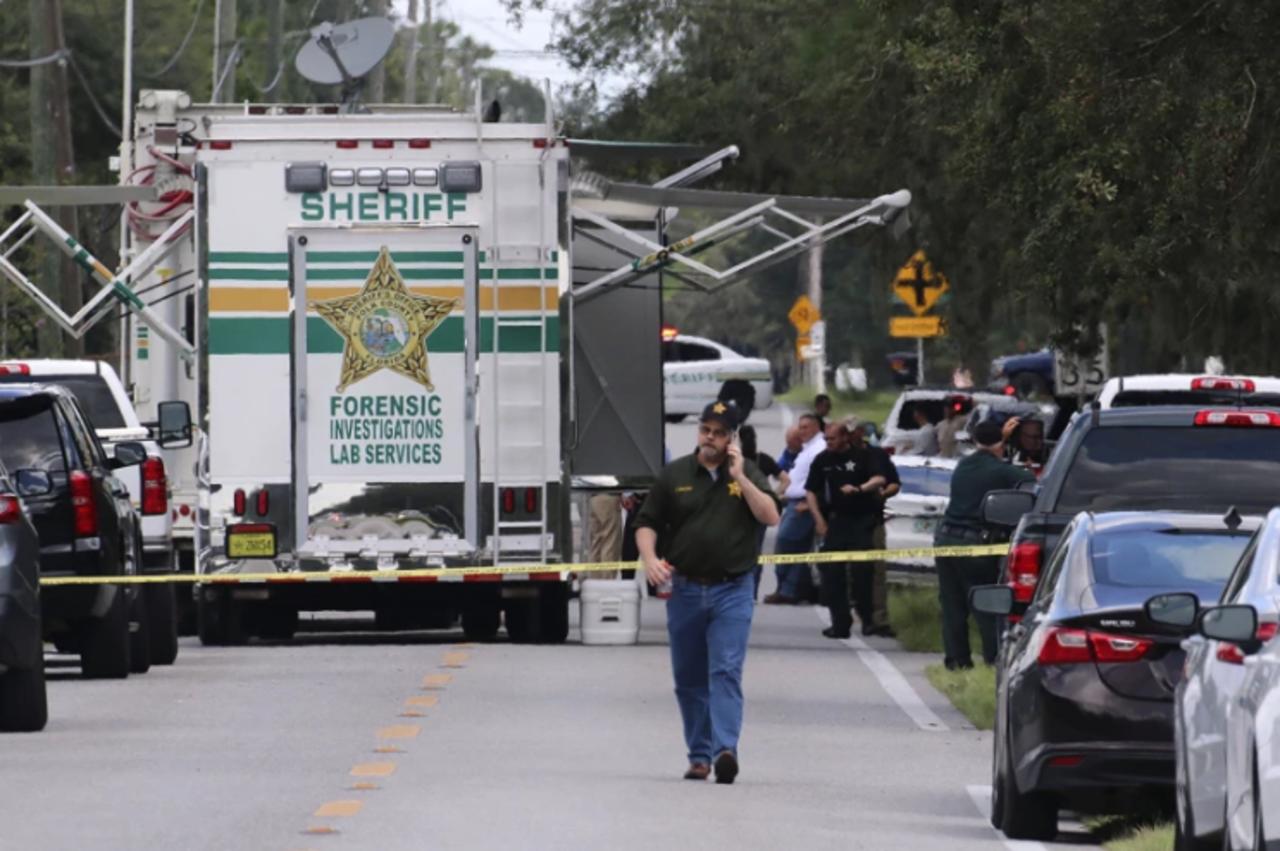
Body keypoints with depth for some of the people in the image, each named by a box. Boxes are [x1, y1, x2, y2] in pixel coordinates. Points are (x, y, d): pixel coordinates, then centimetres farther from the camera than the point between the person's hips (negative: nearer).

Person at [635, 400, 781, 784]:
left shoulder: (747, 473, 6)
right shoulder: (674, 475, 8)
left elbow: (770, 516, -7)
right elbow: (647, 523, 9)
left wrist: (739, 478, -12)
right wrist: (650, 559, -9)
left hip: (732, 590, -3)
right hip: (685, 590, 3)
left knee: (726, 672, -15)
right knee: (689, 679, 7)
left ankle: (725, 749, -24)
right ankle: (699, 756, 15)